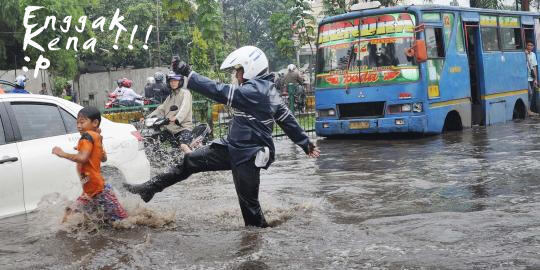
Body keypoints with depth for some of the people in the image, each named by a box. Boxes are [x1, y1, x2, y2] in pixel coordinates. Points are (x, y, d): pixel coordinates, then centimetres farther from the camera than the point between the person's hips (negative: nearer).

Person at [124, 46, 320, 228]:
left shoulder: (254, 91, -20)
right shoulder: (268, 90, 11)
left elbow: (220, 92, -27)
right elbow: (287, 119, 17)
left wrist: (187, 74, -25)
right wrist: (306, 143, 25)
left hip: (248, 156, -10)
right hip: (233, 146, 10)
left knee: (249, 203, 1)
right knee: (192, 160, 3)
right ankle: (149, 188, 8)